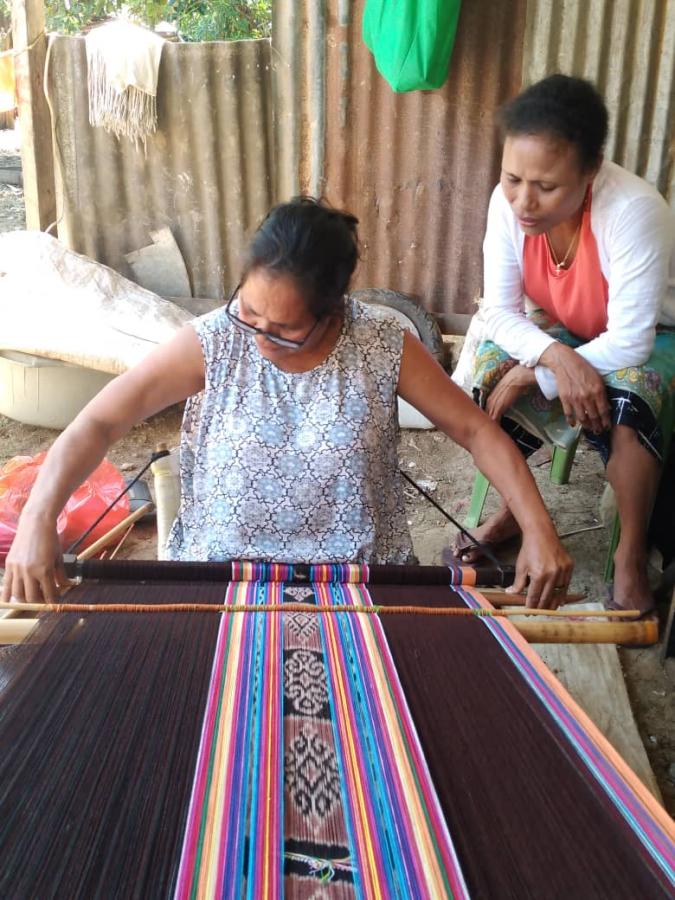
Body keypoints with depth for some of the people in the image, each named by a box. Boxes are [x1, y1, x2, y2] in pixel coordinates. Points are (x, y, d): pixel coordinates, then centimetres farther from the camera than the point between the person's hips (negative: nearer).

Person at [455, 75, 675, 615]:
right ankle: (512, 507, 5)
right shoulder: (508, 202, -21)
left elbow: (629, 343, -32)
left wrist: (531, 376, -31)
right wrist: (554, 356, -36)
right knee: (490, 372, -21)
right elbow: (500, 311, -17)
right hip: (556, 331, 4)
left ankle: (632, 555, -12)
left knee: (624, 404, -35)